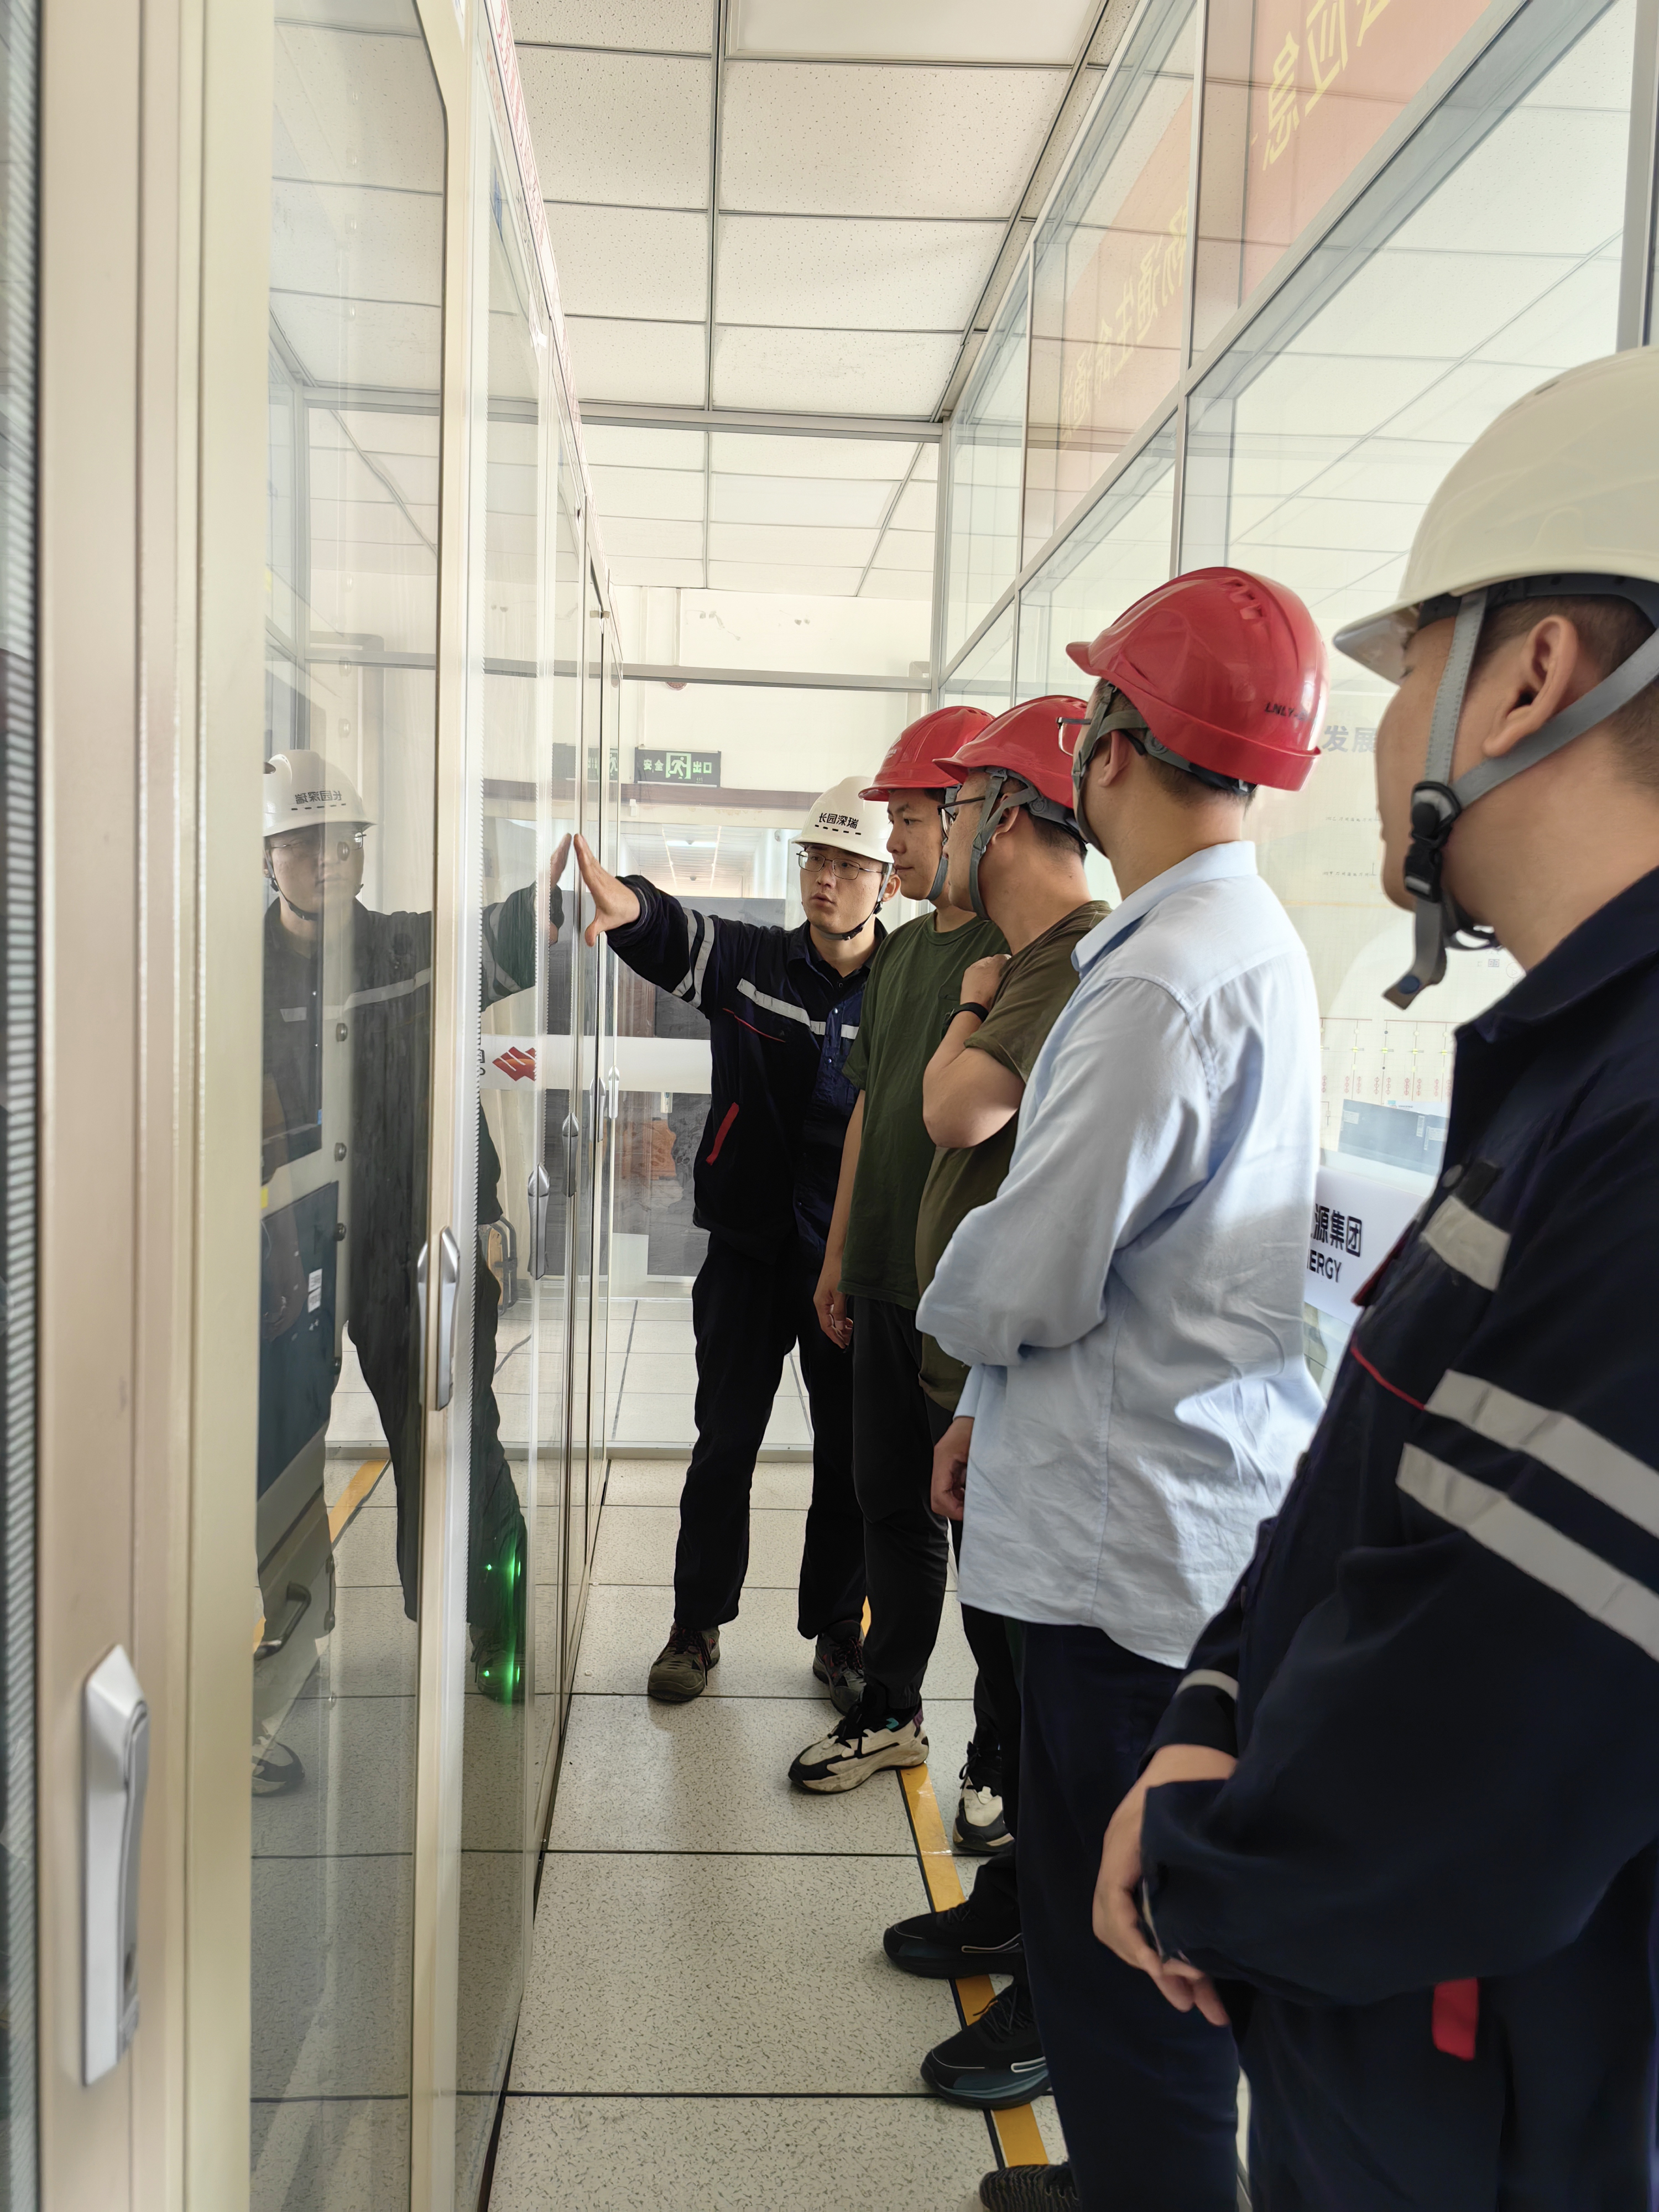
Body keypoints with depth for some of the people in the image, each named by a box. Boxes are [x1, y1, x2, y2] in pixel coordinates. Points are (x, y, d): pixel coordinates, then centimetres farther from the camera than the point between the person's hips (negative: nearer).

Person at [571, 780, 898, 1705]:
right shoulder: (750, 962, -1)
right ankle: (699, 1626, 26)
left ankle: (838, 1630, 29)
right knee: (725, 1445, 9)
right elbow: (675, 932, -18)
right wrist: (632, 904, -44)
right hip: (750, 1253, 0)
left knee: (851, 1455, 10)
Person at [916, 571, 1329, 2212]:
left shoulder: (1163, 982, -21)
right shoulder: (1251, 940, 12)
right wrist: (1001, 1401, 19)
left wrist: (955, 1316, 3)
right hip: (1184, 1512, 10)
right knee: (1109, 1922, 24)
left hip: (1135, 1537, -10)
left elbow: (1024, 1282, -20)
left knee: (1124, 1964, 4)